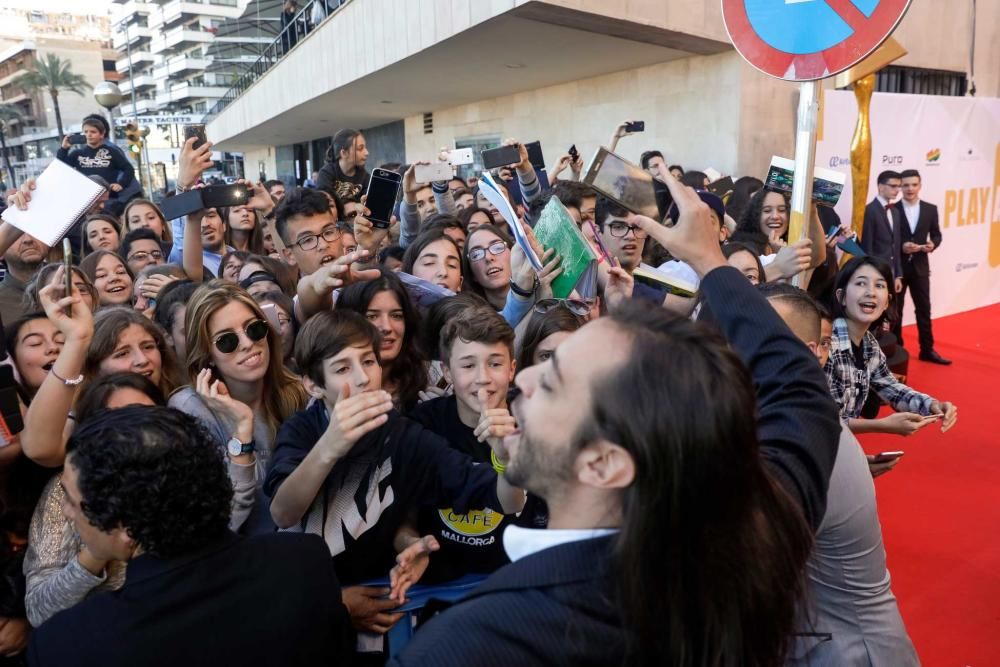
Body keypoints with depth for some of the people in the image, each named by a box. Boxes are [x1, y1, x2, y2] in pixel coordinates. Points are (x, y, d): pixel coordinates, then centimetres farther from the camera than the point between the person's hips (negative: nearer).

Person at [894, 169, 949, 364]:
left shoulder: (930, 209, 6)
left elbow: (936, 234, 12)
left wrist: (933, 244, -9)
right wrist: (901, 247, -19)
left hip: (920, 266, 3)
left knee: (924, 309, 8)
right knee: (895, 310, 6)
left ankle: (927, 350, 18)